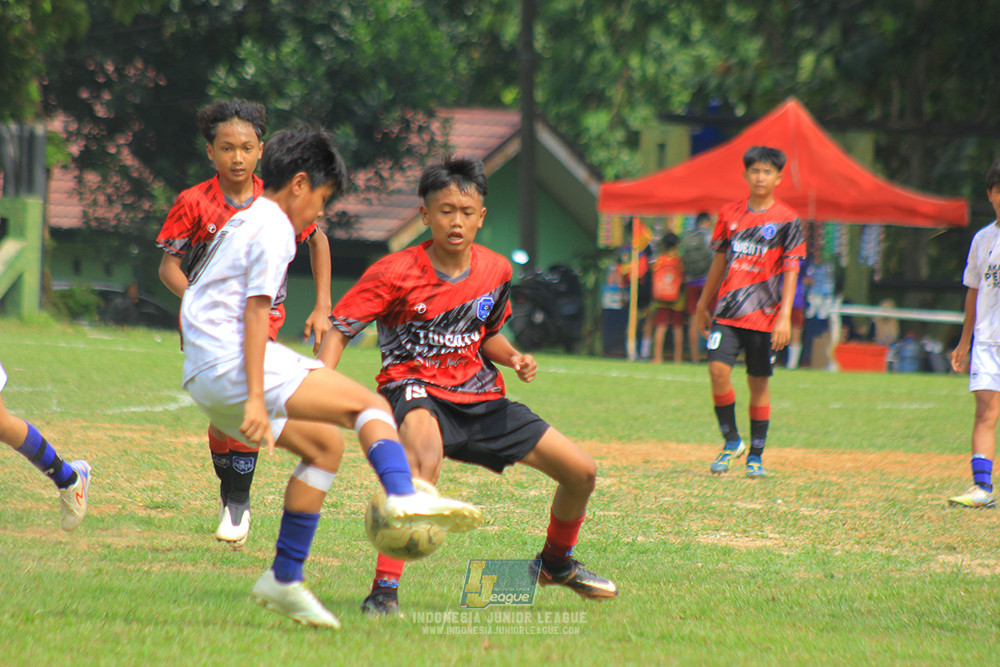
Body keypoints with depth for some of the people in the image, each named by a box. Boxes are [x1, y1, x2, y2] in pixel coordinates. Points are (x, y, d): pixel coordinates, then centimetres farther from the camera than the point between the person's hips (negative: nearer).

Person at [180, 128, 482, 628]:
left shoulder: (241, 224, 25)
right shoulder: (273, 227, -4)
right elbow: (255, 310, -14)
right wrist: (255, 399, -21)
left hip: (203, 378, 9)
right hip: (235, 366, -9)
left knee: (324, 445, 19)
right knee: (368, 404, -11)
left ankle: (284, 580, 14)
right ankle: (402, 496, -37)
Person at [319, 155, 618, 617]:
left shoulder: (495, 271, 2)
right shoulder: (395, 273, -14)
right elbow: (337, 329, -13)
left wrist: (514, 359, -1)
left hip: (480, 398, 6)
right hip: (418, 392, -6)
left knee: (582, 473, 5)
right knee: (425, 452, -44)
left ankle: (556, 563, 38)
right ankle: (384, 591, -42)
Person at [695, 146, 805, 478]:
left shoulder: (787, 220, -2)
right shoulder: (730, 214, 9)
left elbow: (790, 270, -5)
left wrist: (785, 316, -15)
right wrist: (703, 306, 22)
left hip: (764, 314, -2)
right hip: (727, 312, 2)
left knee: (759, 382, 3)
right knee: (718, 369, -14)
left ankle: (756, 456, 14)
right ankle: (732, 442, 3)